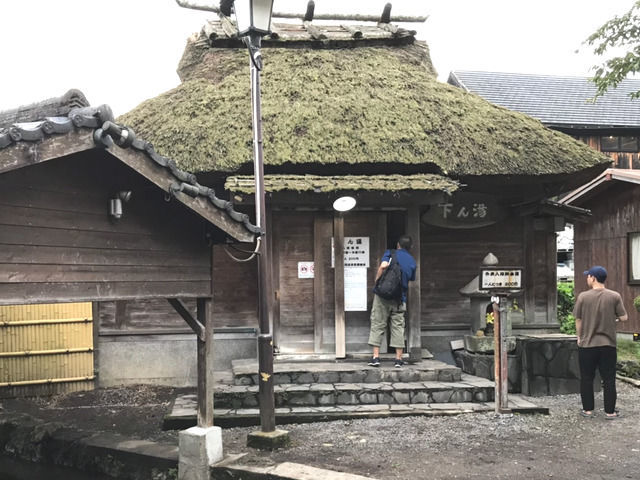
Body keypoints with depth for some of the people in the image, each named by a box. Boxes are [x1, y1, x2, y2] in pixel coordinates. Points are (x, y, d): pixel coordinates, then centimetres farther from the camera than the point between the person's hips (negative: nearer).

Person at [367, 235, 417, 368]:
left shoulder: (390, 253, 0)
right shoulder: (412, 261, 11)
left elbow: (383, 266, -18)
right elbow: (411, 281, 15)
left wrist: (377, 282, -7)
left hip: (383, 295, -2)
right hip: (400, 299, 3)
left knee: (378, 325, 4)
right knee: (398, 327, 9)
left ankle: (376, 357, 2)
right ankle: (399, 359, 8)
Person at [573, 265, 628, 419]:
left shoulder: (583, 296, -7)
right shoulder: (615, 296, -6)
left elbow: (578, 320, -2)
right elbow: (623, 318, -4)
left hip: (587, 344, -1)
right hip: (608, 344, 1)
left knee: (586, 379, 10)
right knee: (609, 379, 8)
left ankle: (588, 409, 16)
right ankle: (610, 411, 12)